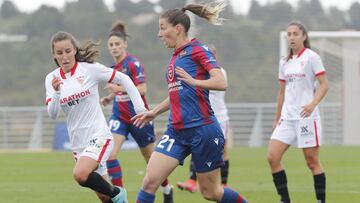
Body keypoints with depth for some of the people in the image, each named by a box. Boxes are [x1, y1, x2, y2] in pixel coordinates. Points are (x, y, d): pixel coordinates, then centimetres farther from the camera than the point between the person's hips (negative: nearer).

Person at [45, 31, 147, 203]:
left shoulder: (89, 69, -7)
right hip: (78, 142, 5)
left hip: (98, 136, -5)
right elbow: (52, 114, -4)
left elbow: (124, 79, -1)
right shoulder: (52, 78, 3)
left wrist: (140, 108, -4)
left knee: (80, 175, -29)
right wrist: (56, 92, -22)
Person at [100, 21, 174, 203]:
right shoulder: (114, 67, 7)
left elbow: (142, 89, -23)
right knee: (110, 154, -16)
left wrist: (120, 88, -32)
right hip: (119, 116, 6)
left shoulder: (133, 63, -14)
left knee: (151, 158, 10)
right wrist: (109, 98, 3)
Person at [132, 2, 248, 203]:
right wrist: (154, 112, 26)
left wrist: (194, 81, -31)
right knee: (150, 181, -7)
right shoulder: (176, 56, 16)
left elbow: (221, 82, -20)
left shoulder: (198, 49, -8)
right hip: (177, 131, 7)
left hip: (202, 129, -7)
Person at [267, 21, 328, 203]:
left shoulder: (311, 57, -5)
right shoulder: (284, 62, 14)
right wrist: (277, 119, 19)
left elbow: (324, 85, -9)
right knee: (272, 157, -6)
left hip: (306, 116, -6)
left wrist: (312, 104, -25)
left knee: (312, 161, -3)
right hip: (287, 117, 6)